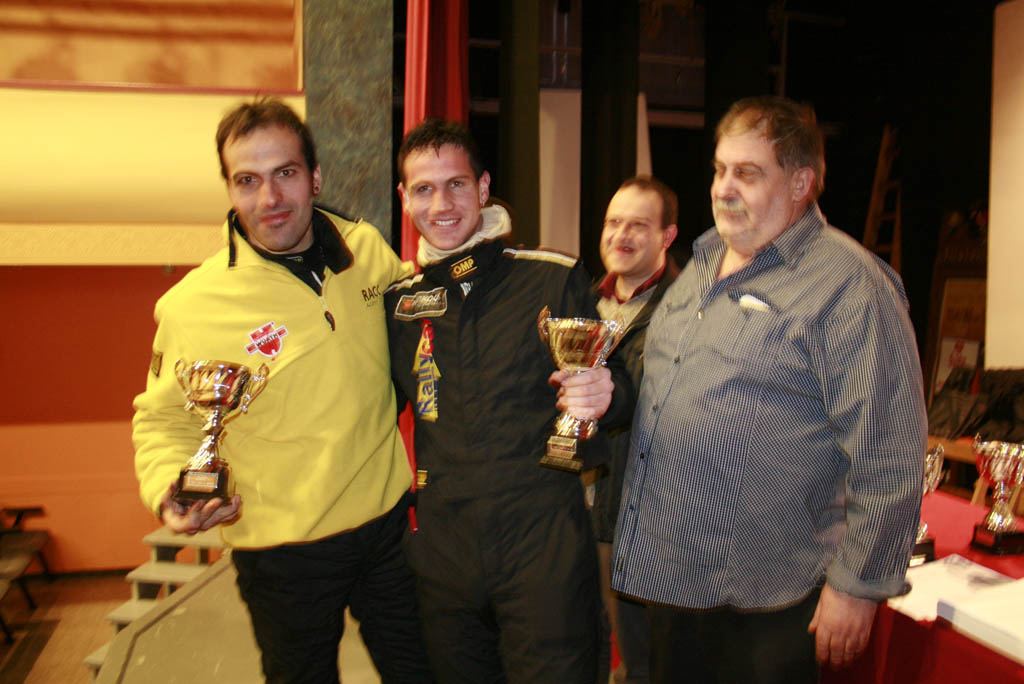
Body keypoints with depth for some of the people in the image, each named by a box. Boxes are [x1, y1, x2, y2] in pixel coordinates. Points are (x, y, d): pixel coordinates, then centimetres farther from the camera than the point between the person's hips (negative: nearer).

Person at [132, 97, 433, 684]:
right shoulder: (192, 305, -15)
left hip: (390, 520, 4)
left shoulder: (367, 249, -4)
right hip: (287, 553, -3)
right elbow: (164, 420, -2)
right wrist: (170, 486, -21)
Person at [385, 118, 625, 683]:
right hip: (443, 555, 4)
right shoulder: (397, 303, 6)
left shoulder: (554, 280, -4)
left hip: (544, 551, -3)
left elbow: (613, 385, 1)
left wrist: (603, 396, -21)